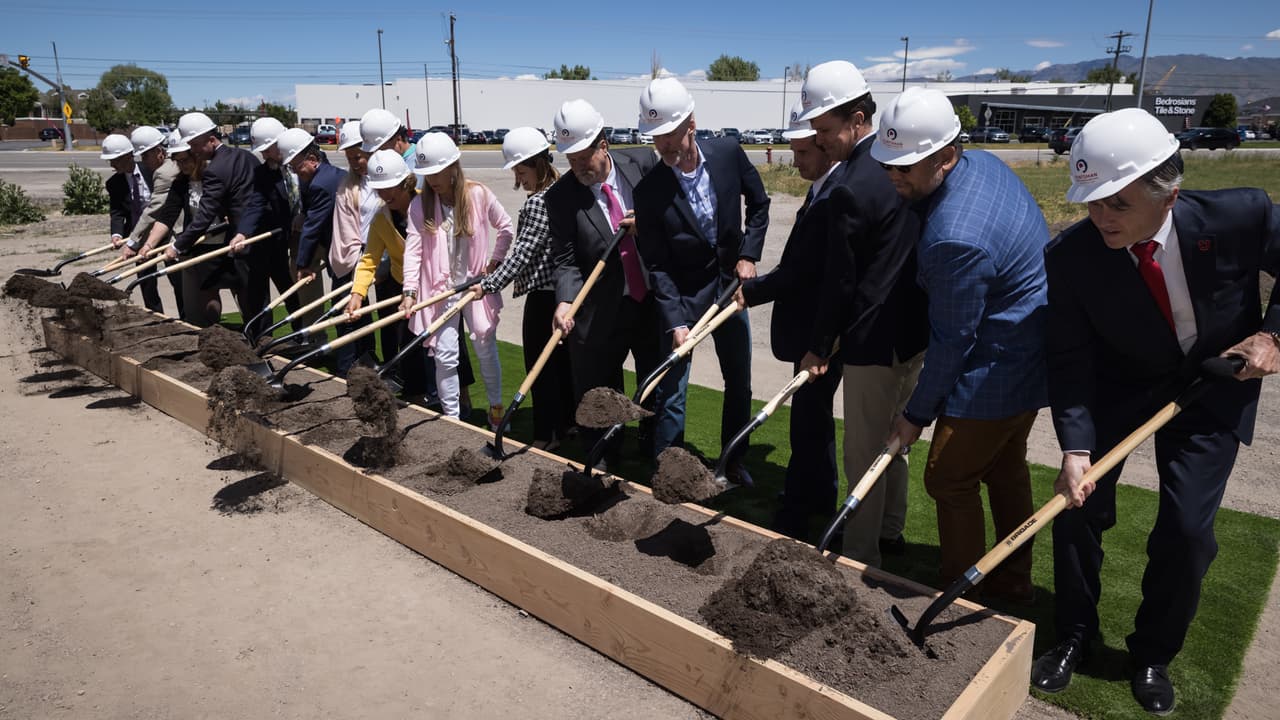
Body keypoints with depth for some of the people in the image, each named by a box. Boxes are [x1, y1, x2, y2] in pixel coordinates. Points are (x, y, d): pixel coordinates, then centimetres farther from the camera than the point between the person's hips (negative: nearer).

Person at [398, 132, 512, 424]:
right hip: (440, 287, 1)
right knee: (445, 355, 2)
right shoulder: (420, 205, -6)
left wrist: (494, 262, 0)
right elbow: (413, 249, -13)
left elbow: (505, 228, 5)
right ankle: (451, 418, 16)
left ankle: (496, 407, 30)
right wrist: (410, 292, -22)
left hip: (476, 284, 0)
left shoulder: (479, 195, -8)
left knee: (486, 349, 10)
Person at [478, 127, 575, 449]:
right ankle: (567, 421, 30)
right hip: (561, 289, 10)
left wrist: (488, 284, -20)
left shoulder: (537, 202, -18)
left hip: (543, 293, -10)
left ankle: (546, 435, 10)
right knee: (561, 360, 18)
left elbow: (522, 252, -22)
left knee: (540, 365, 0)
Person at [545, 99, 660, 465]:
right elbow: (566, 259, -10)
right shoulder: (560, 195, -10)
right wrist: (565, 302, -27)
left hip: (655, 301, 2)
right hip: (602, 312, -2)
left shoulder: (643, 162, -5)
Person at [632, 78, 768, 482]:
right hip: (682, 296, -3)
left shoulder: (728, 153, -10)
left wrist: (748, 255, -3)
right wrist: (675, 323, -24)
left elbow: (759, 204, 7)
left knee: (739, 384, 15)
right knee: (671, 391, -3)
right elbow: (657, 265, -17)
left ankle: (734, 462, 34)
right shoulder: (649, 190, -18)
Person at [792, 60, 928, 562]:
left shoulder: (849, 188, -22)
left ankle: (860, 556, 17)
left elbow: (840, 281, -16)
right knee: (892, 440, 23)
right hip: (917, 328, 10)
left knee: (862, 454, 4)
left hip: (875, 338, -9)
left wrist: (820, 347, -4)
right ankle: (890, 530, 41)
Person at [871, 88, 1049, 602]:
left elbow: (952, 340, -23)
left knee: (951, 480, 4)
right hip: (1034, 355, 10)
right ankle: (1013, 582, 40)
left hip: (995, 373, -10)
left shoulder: (955, 238, -32)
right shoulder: (983, 163, -2)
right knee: (1005, 469, 22)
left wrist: (918, 414, -11)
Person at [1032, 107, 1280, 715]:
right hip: (1118, 385, 1)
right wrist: (1076, 447, -30)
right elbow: (1071, 361, -20)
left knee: (1186, 530, -4)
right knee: (1078, 505, -1)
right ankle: (1073, 636, 24)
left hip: (1214, 384, 0)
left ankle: (1153, 655, 23)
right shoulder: (1070, 255, -25)